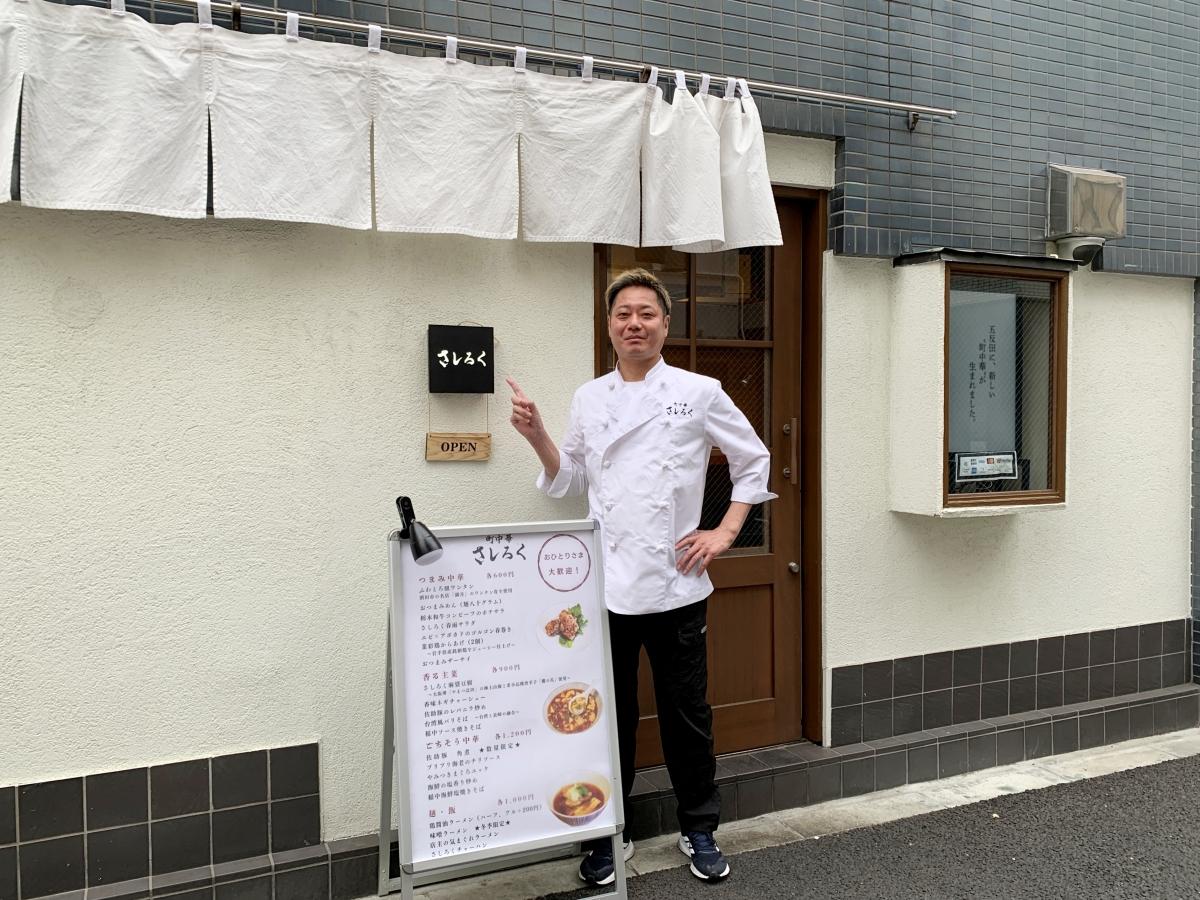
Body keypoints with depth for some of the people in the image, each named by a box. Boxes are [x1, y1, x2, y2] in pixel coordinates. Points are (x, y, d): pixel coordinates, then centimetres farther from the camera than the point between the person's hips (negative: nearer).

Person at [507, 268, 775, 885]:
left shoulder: (698, 393, 0)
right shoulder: (589, 398, 8)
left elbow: (753, 461, 7)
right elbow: (571, 481, 14)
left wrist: (724, 533, 0)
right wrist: (537, 437, -1)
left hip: (674, 584, -2)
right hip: (606, 584, 2)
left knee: (686, 715, 10)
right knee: (609, 717, 10)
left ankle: (699, 831, 30)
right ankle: (605, 835, 27)